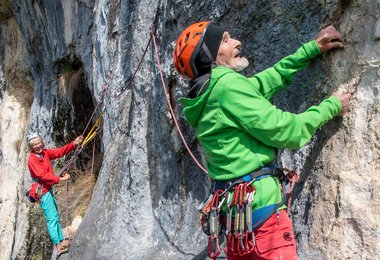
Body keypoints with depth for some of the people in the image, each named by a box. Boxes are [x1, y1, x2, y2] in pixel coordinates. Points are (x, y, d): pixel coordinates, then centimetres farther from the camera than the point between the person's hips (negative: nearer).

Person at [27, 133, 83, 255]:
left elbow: (59, 151, 3)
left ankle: (61, 241, 22)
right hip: (41, 190, -9)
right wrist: (59, 179, -22)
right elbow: (42, 175, -21)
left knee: (55, 216, 14)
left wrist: (73, 144, -8)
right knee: (52, 218, -10)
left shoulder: (45, 153, 7)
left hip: (48, 188, 9)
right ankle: (58, 245, -9)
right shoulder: (32, 159, -15)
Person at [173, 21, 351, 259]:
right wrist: (332, 106, 2)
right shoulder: (227, 85, -14)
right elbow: (285, 131, -12)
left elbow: (271, 77, 22)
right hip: (260, 206, -9)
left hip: (237, 208, 9)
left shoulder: (210, 92, 13)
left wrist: (312, 48, 23)